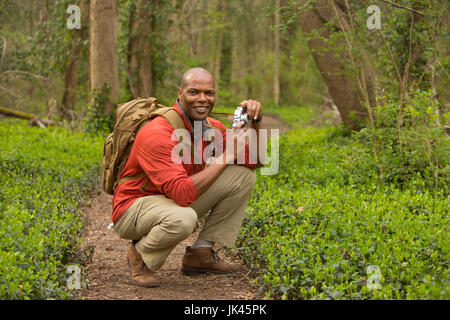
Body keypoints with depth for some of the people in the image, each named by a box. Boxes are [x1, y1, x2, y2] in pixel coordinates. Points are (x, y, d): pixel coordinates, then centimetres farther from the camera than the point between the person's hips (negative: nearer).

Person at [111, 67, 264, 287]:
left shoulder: (211, 127, -2)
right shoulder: (157, 134, -28)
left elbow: (253, 161, 6)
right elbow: (182, 194, -37)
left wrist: (255, 122, -11)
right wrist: (225, 156, -31)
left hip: (176, 203, 8)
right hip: (134, 207, -8)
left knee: (244, 175, -2)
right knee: (183, 218, -42)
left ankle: (200, 254, 3)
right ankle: (141, 254, -6)